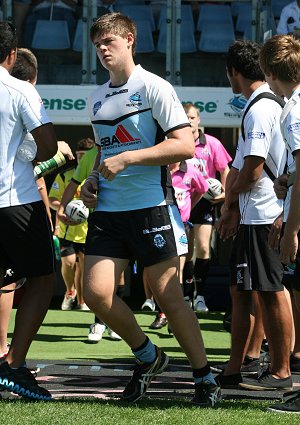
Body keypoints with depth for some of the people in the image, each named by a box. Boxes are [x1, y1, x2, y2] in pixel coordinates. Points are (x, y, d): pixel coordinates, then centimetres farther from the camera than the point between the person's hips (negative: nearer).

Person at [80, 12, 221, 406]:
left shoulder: (153, 87, -6)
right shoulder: (97, 97, 15)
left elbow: (185, 145, -14)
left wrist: (127, 158, -18)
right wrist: (93, 179, 9)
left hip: (152, 207, -6)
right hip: (107, 210, 6)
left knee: (168, 297, -4)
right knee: (96, 293, -6)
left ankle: (204, 377, 10)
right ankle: (147, 356, 17)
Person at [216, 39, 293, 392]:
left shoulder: (260, 108, -14)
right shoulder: (269, 104, 18)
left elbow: (253, 168, -19)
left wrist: (232, 199, -1)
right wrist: (231, 208, 12)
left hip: (261, 214, -10)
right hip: (250, 215, 10)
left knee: (271, 292, -5)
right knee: (240, 290, 13)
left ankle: (280, 372, -1)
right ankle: (234, 370, 18)